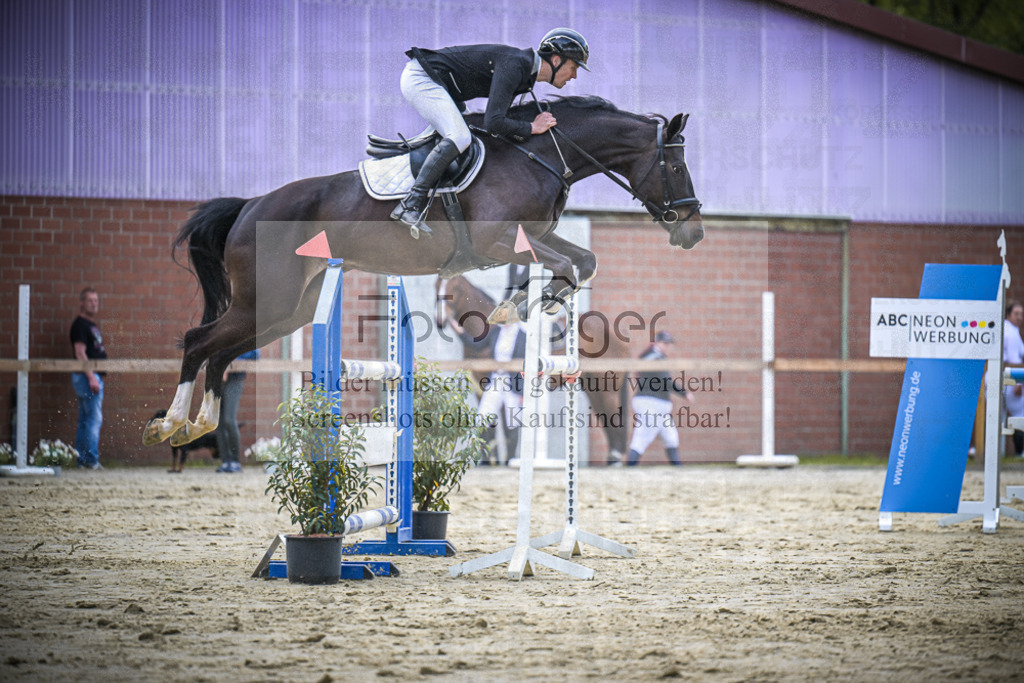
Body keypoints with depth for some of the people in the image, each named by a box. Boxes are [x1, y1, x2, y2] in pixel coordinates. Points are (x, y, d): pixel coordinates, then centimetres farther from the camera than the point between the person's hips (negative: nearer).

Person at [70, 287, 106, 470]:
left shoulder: (91, 325, 19)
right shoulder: (80, 325, -10)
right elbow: (80, 352, -18)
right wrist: (91, 377, -22)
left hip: (93, 377, 10)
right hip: (87, 377, -10)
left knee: (85, 420, 10)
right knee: (94, 418, -11)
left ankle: (82, 460, 12)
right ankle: (91, 460, -11)